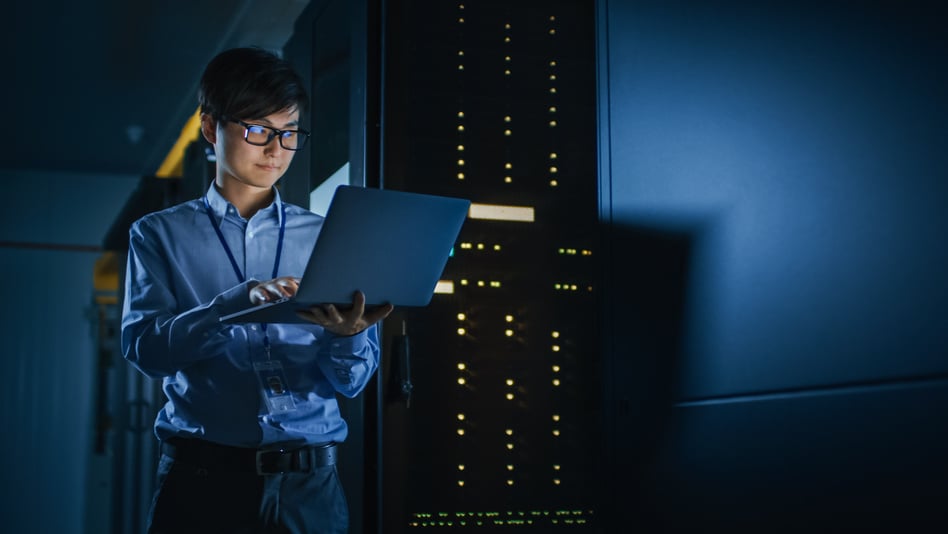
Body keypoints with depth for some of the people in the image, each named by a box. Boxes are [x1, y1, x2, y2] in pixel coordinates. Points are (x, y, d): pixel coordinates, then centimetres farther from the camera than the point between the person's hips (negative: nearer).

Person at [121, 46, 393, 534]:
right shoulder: (160, 235, 5)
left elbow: (351, 381, 2)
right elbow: (144, 346, -9)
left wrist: (349, 336, -20)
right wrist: (237, 303, -24)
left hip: (309, 482, 2)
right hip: (202, 477, -1)